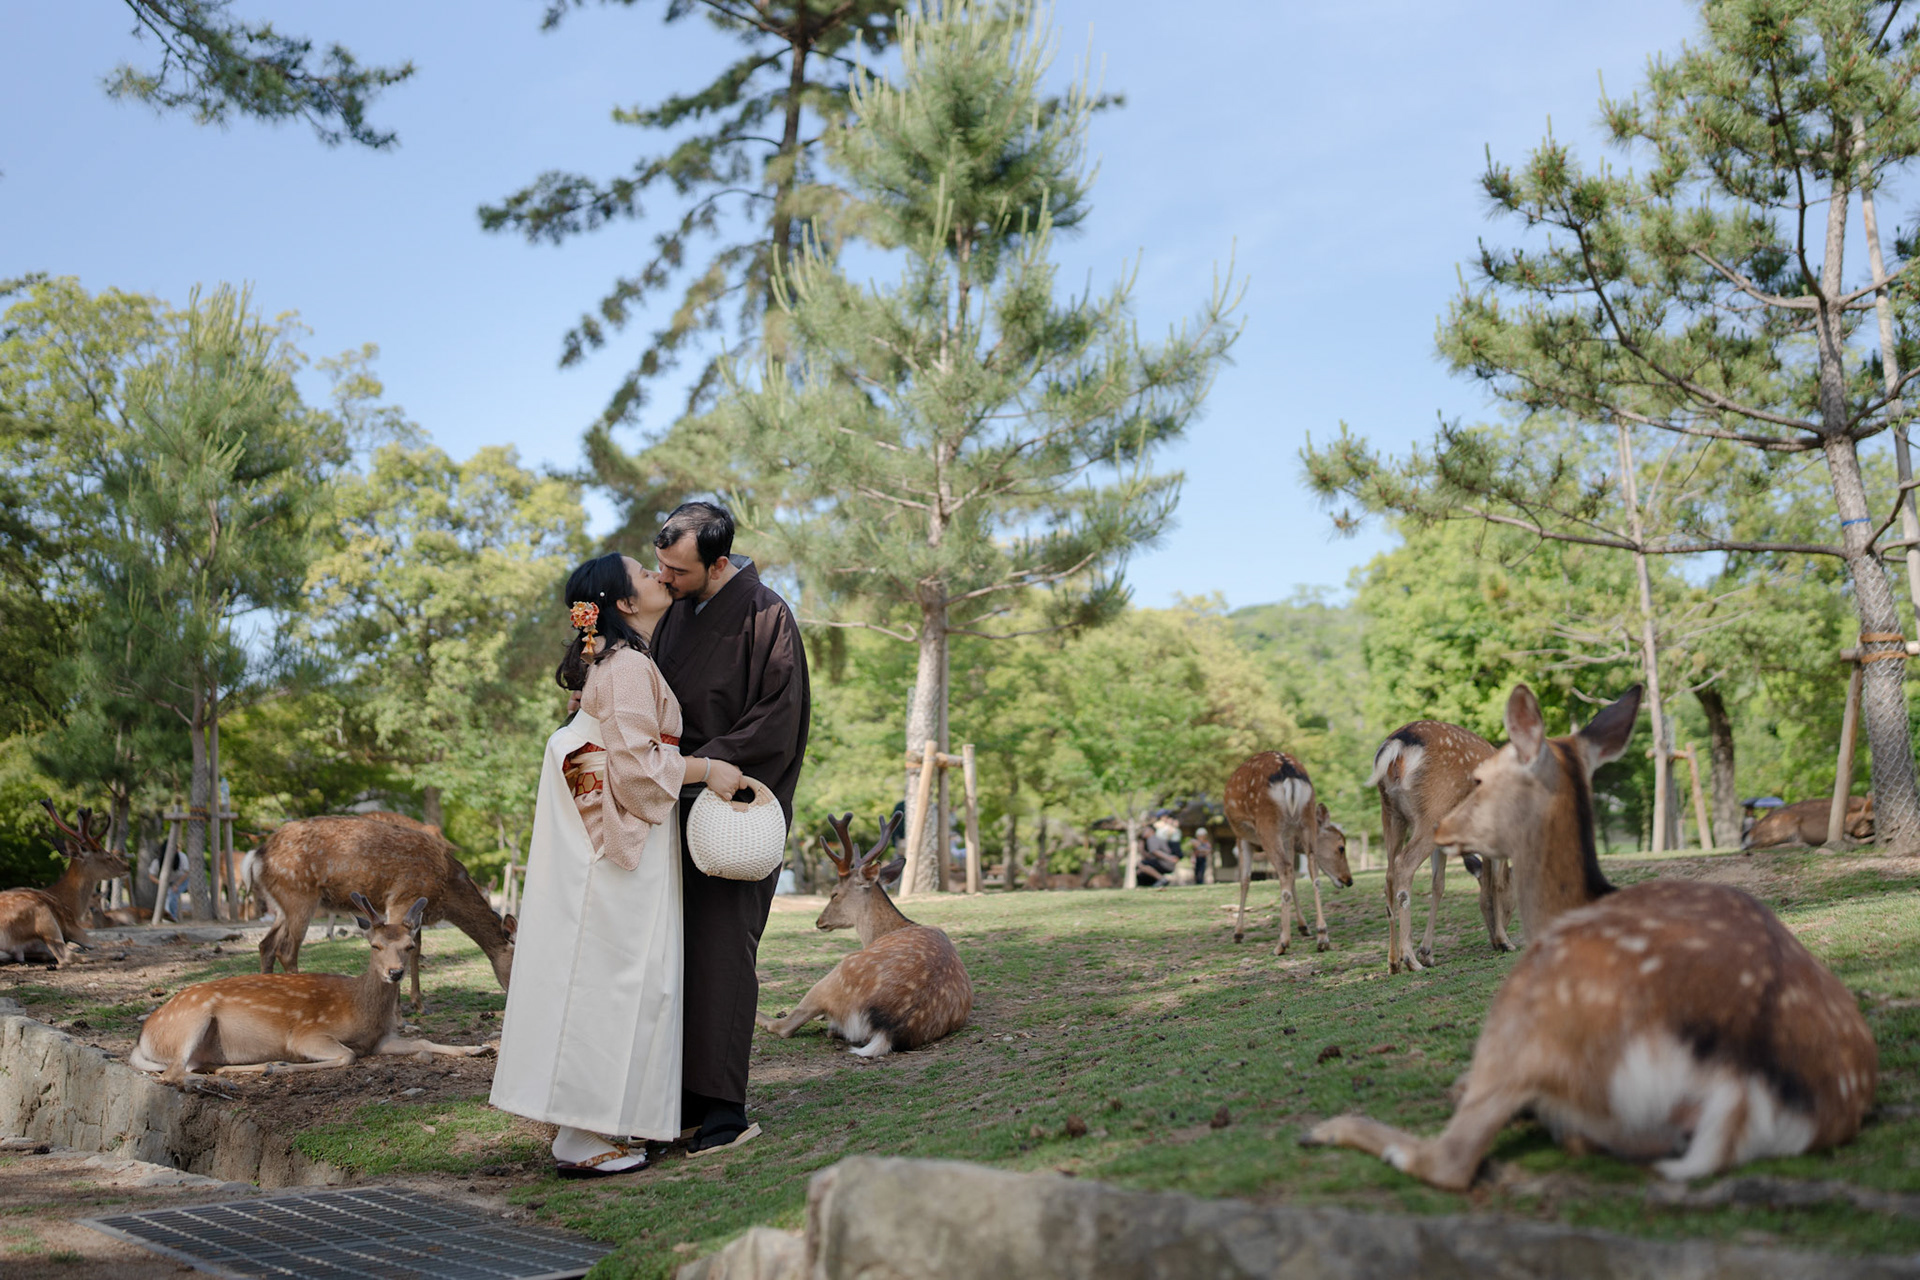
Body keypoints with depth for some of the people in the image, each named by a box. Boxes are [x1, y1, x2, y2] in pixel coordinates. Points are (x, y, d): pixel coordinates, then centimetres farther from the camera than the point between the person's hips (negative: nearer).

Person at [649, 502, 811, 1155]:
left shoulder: (765, 617, -13)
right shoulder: (677, 610, 11)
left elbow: (778, 722, -16)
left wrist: (702, 763, -20)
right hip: (683, 807, 8)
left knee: (721, 949, -8)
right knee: (679, 947, 7)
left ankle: (725, 1106, -1)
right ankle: (690, 1097, 15)